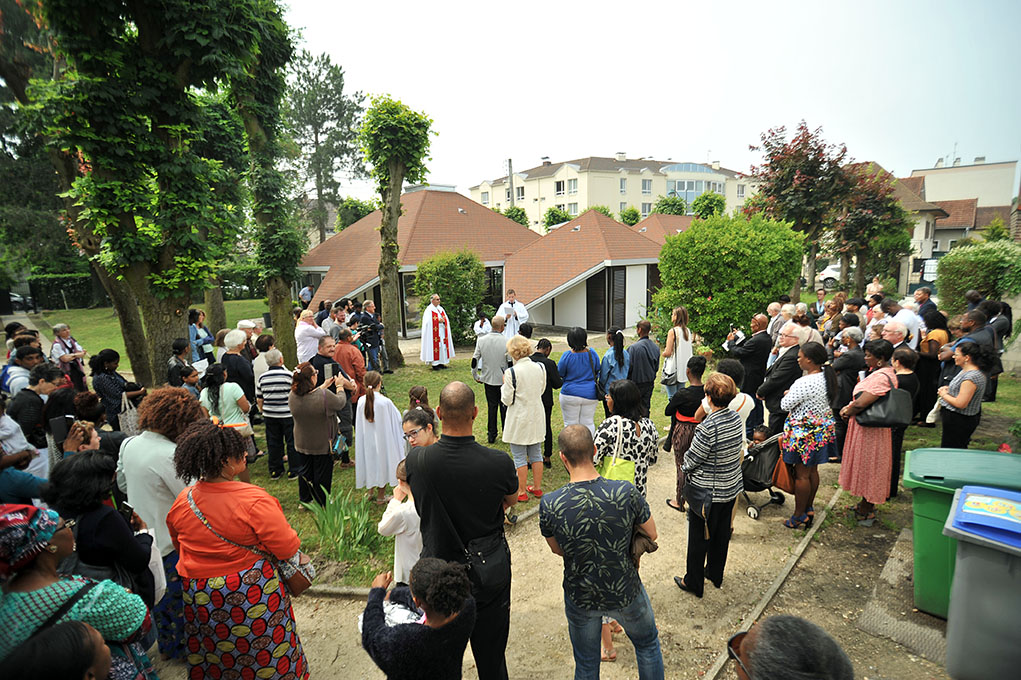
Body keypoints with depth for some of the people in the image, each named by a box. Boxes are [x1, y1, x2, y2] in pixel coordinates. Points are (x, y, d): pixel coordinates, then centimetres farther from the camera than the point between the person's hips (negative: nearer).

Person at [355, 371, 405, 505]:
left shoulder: (361, 401, -12)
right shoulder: (385, 402, -22)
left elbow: (359, 423, 1)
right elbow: (397, 419, -8)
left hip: (366, 439, 4)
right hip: (382, 438, -3)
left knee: (370, 462, 22)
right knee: (382, 464, 13)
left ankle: (370, 492, 39)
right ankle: (380, 497, 23)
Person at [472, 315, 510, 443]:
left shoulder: (481, 340, -6)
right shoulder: (506, 342, -15)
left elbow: (475, 360, -2)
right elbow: (511, 363, -12)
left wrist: (475, 376, 12)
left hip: (488, 379, 3)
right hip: (504, 380, -3)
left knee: (491, 406, 13)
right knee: (504, 406, 11)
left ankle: (491, 435, 18)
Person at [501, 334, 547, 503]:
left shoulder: (512, 372, -19)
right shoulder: (540, 368, -3)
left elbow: (507, 400, -14)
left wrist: (505, 384, 2)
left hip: (519, 421, -5)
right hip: (536, 419, 6)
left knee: (519, 457, 6)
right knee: (536, 454, 17)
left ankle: (521, 492, 15)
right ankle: (537, 488, 29)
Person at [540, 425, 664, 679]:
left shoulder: (549, 505, -26)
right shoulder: (626, 492, -27)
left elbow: (557, 550, -5)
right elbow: (651, 535, -7)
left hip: (580, 599, 1)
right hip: (626, 593, 0)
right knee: (648, 644, 31)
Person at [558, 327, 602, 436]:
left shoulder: (566, 356, -16)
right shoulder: (592, 353, -8)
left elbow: (560, 374, -3)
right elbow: (597, 371, 7)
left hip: (570, 395, -3)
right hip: (590, 394, 3)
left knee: (570, 424, 9)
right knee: (588, 423, 12)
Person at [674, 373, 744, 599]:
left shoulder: (708, 428, -31)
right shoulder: (736, 419, -8)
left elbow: (690, 460, -21)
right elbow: (738, 449, 5)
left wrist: (684, 470, 1)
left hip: (707, 492, -7)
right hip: (731, 487, 7)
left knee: (699, 537, 11)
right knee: (721, 533, 24)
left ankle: (693, 583, 28)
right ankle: (715, 575, 44)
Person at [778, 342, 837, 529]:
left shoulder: (804, 383, -27)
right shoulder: (827, 377, 0)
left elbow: (785, 405, -20)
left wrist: (788, 394, 1)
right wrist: (794, 394, 8)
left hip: (805, 433, -8)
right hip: (823, 429, 8)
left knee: (801, 474, 3)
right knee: (813, 471, 19)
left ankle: (799, 516, 14)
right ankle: (809, 509, 33)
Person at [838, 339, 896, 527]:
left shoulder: (880, 377, -27)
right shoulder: (887, 373, 7)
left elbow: (861, 403, -31)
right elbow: (861, 399, 11)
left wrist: (848, 412, -11)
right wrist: (849, 408, -3)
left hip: (868, 429, -10)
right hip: (874, 427, 10)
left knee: (866, 465, 4)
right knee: (869, 466, 21)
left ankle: (866, 511, 19)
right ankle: (867, 504, 36)